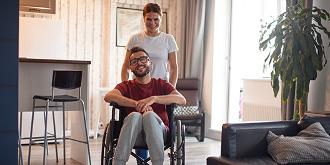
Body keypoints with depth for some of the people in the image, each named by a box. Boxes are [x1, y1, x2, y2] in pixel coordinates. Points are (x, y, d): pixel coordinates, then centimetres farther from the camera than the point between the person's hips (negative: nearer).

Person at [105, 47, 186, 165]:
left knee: (149, 115, -32)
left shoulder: (161, 84, 16)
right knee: (134, 116, -31)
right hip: (134, 134, 1)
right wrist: (136, 104, -21)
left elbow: (182, 100, -4)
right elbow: (108, 97, -7)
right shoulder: (127, 86, 17)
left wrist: (154, 99, -18)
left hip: (159, 131, 0)